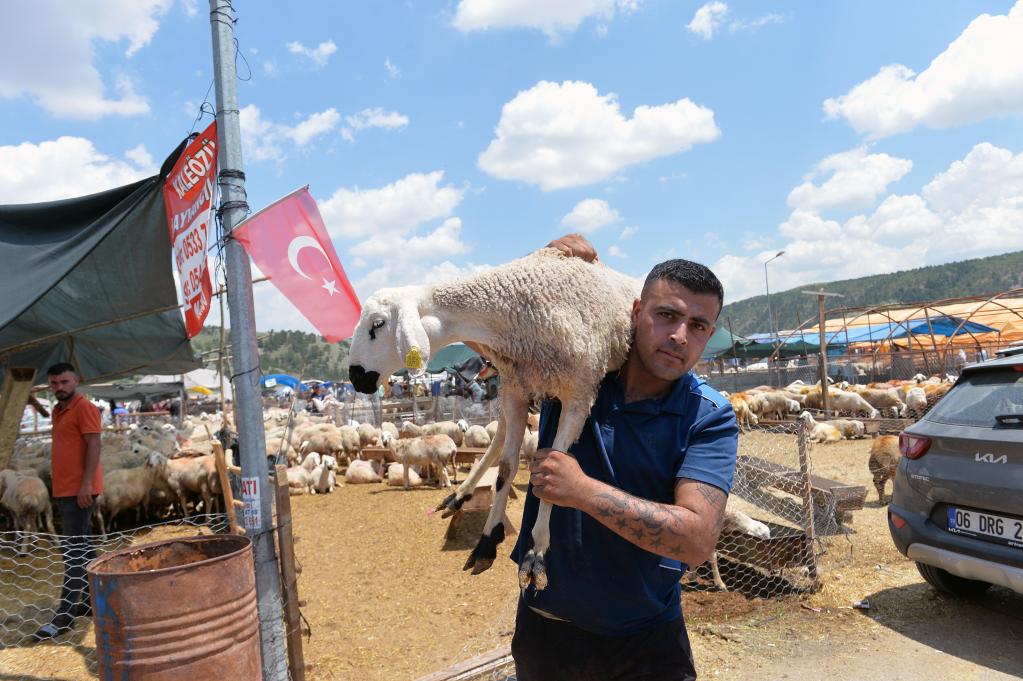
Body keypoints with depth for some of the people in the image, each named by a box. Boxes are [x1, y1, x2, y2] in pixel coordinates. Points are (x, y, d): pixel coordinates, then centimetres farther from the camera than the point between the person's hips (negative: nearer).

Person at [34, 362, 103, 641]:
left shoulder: (84, 407, -9)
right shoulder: (58, 411, 17)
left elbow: (94, 445, -16)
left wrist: (86, 483, -22)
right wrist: (59, 485, 18)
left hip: (78, 489, -9)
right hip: (64, 489, 9)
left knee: (73, 550, -8)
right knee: (82, 547, 14)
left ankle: (65, 615, -6)